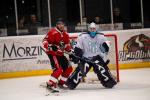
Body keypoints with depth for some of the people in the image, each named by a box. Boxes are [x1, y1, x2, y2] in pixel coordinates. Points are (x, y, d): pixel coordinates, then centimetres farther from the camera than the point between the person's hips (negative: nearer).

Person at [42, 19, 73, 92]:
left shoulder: (65, 34, 12)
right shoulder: (53, 32, -14)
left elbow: (67, 44, 22)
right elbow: (45, 41, -17)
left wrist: (70, 50, 7)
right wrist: (49, 46, -33)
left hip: (60, 54, 9)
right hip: (52, 53, -9)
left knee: (69, 68, 9)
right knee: (58, 69, -23)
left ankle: (60, 83, 20)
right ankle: (50, 84, -19)